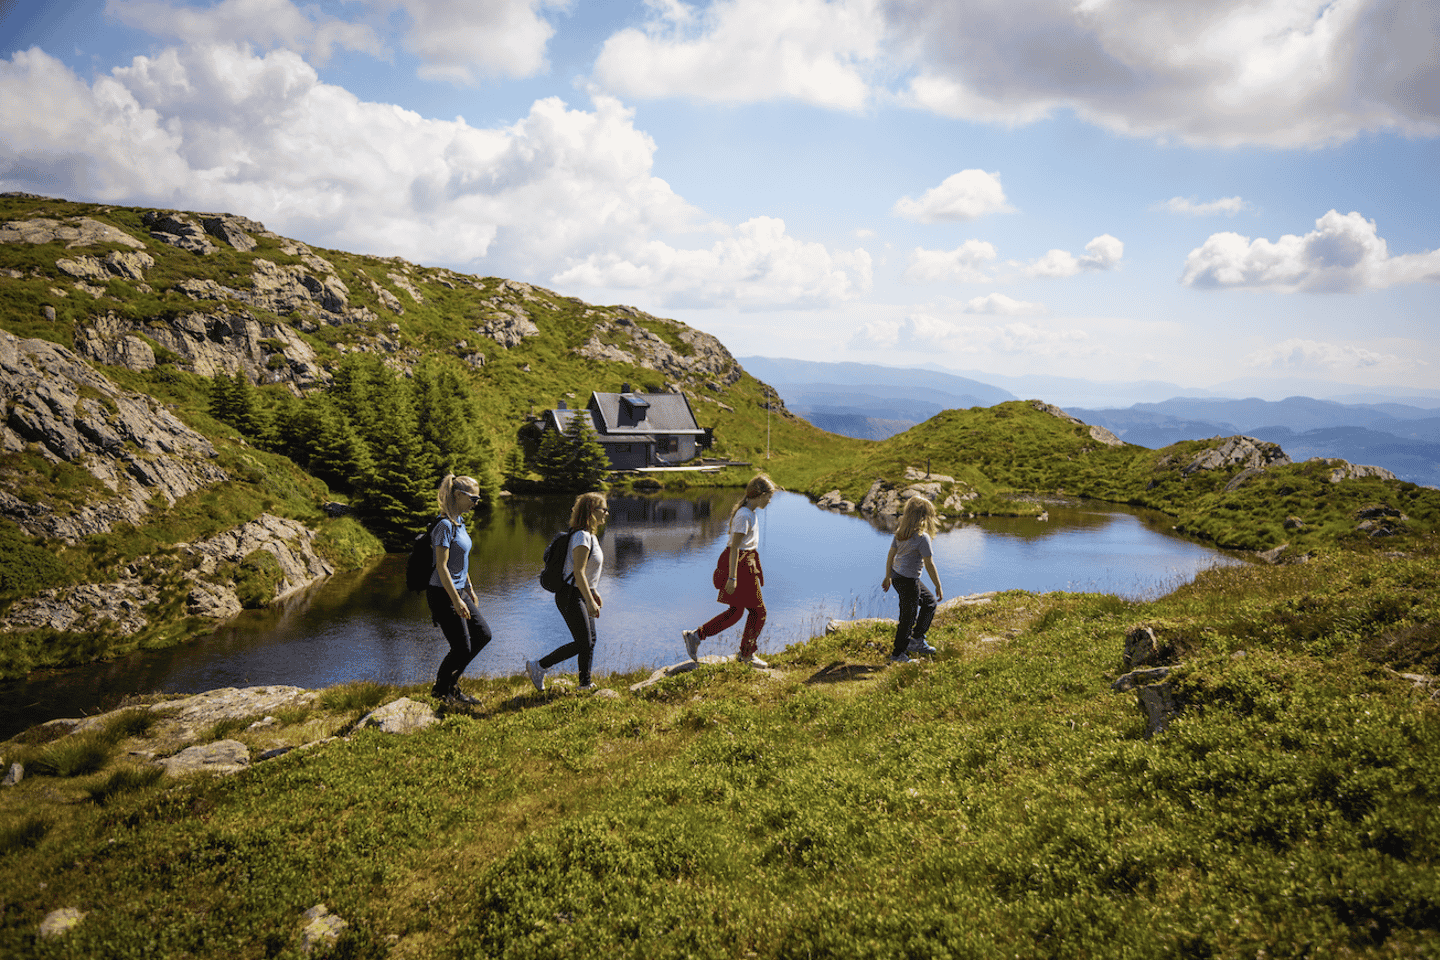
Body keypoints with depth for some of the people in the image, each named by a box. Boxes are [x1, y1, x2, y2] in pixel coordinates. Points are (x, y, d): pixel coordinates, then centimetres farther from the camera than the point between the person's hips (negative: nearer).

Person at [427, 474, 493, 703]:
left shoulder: (459, 521, 10)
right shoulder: (445, 525, -20)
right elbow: (441, 566, -22)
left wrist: (470, 589, 22)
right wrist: (456, 600, -22)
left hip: (458, 590, 10)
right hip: (443, 594, -10)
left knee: (483, 635, 13)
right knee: (462, 648, -1)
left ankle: (450, 681, 24)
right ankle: (441, 689, 22)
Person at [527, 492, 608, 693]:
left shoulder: (590, 536, 13)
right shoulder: (582, 536, -19)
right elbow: (578, 572, -25)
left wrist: (594, 593, 23)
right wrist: (590, 601, -26)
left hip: (581, 595, 10)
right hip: (571, 595, -10)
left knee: (590, 640, 9)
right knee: (582, 643, -8)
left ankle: (585, 685, 16)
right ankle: (537, 666, 2)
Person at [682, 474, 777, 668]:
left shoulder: (750, 513, 11)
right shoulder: (744, 516, -20)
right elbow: (734, 548, -22)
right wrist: (732, 577, -23)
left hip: (746, 565, 10)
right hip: (740, 566, -10)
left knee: (735, 612, 13)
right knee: (758, 611, 4)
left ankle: (695, 636, 13)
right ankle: (747, 654, 19)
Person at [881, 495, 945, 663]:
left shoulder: (900, 533, 3)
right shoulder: (922, 537, -19)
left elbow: (890, 555, 10)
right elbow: (929, 564, -16)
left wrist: (888, 577, 21)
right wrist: (938, 586, -8)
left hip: (897, 576, 8)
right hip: (908, 580, -8)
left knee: (929, 602, 22)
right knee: (908, 617, 6)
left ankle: (917, 640, 25)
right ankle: (898, 653, 17)